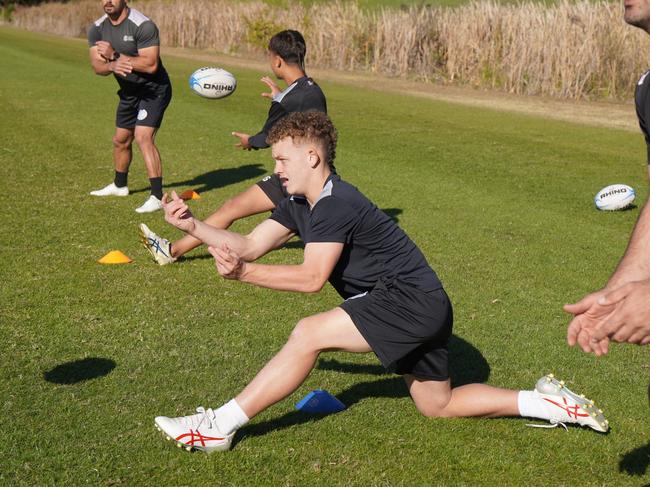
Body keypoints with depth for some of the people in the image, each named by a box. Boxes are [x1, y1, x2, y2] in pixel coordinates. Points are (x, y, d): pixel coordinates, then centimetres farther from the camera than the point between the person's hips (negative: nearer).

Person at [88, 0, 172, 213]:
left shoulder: (143, 25, -24)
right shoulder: (97, 29, -2)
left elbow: (150, 64, -31)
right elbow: (97, 66, -8)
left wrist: (115, 55, -28)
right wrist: (113, 66, -31)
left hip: (153, 90, -8)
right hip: (129, 91, 8)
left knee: (143, 137, -23)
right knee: (121, 140, 20)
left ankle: (157, 197, -24)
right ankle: (119, 186, 44)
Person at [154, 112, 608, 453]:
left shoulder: (336, 203, -20)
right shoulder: (300, 203, 8)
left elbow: (312, 278, -24)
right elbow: (250, 246, 3)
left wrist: (244, 273, -28)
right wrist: (193, 225, -5)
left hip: (412, 300, -11)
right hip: (424, 310, 11)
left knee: (308, 334, -20)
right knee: (438, 405, 19)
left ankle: (218, 427, -15)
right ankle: (548, 401, 22)